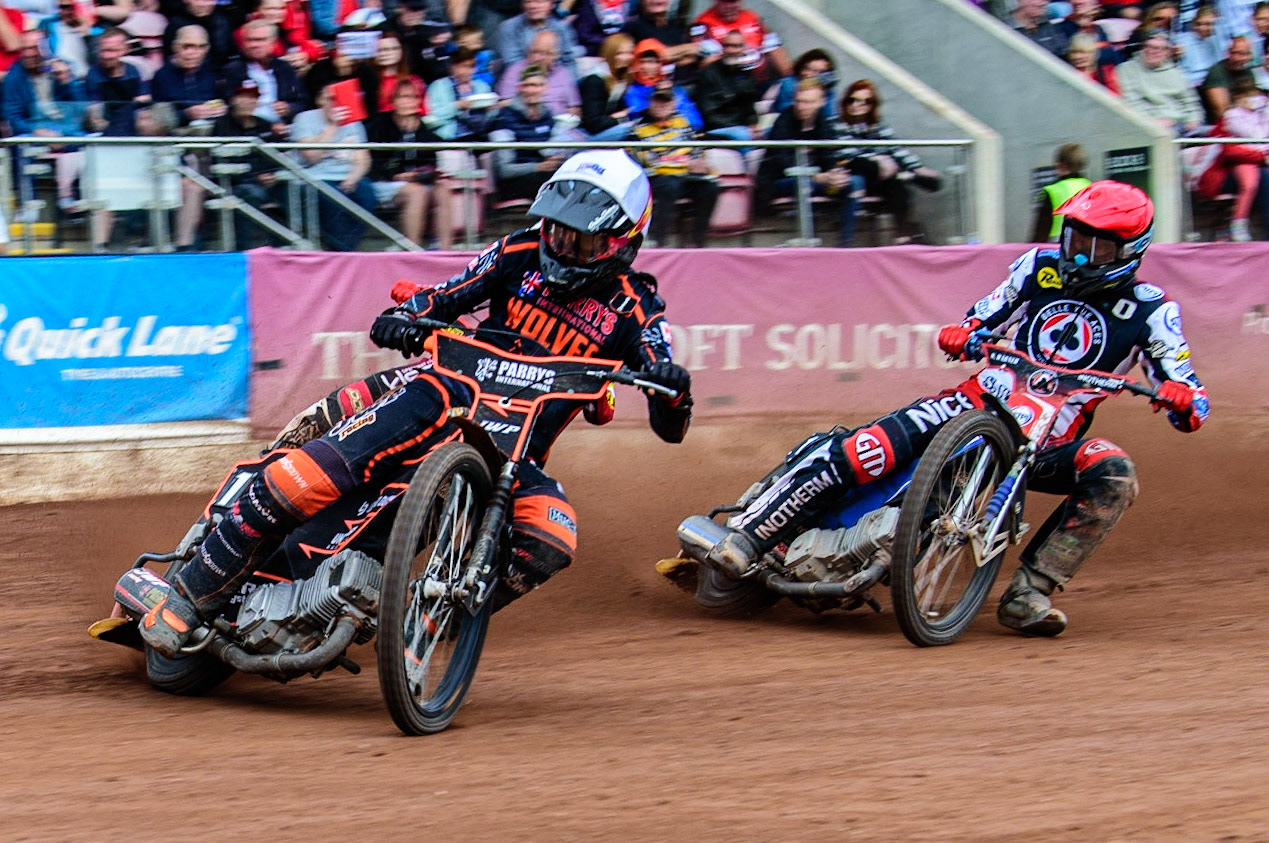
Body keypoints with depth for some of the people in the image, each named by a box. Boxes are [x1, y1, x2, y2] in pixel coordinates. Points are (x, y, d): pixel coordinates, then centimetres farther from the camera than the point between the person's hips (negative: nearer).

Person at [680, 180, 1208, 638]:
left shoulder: (1149, 311, 0)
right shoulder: (1040, 268, 9)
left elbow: (1192, 407, -3)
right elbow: (984, 320, 18)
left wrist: (1182, 397, -28)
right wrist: (962, 335, -6)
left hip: (1051, 440, 0)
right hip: (985, 399, 1)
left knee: (1113, 476, -32)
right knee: (866, 448, -23)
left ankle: (1028, 594, -26)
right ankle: (746, 535, -20)